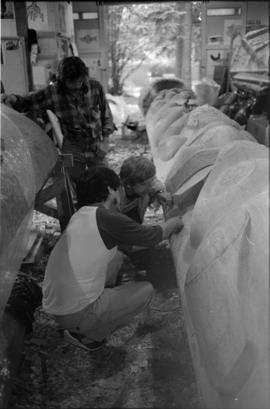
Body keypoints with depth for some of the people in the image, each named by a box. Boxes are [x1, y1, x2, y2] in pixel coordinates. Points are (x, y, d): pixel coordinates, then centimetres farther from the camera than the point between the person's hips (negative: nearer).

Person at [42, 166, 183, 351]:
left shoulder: (80, 215, 9)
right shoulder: (107, 218, -16)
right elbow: (153, 236, -5)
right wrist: (175, 223, 16)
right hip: (76, 317, -8)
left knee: (116, 256, 17)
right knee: (146, 290, 4)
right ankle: (89, 335, 4)